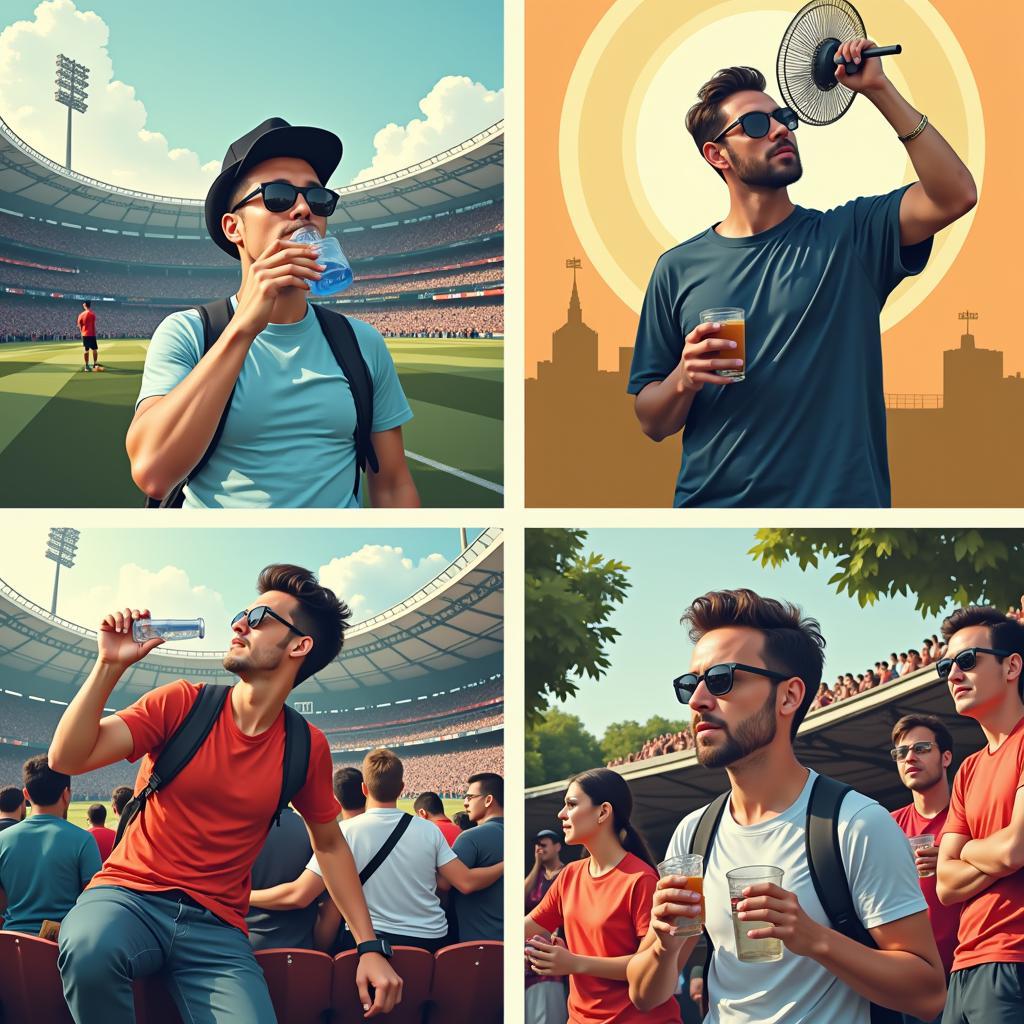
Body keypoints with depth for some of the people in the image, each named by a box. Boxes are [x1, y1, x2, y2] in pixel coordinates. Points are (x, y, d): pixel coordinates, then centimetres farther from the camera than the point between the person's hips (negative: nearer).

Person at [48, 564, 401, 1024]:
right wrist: (110, 665, -18)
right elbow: (67, 757, -9)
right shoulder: (180, 704, -2)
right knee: (90, 948, -37)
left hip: (216, 926, 1)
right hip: (130, 894, -1)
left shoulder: (307, 747, 3)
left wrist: (370, 946, 11)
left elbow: (329, 843, 17)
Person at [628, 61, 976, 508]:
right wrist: (684, 380, -17)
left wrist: (879, 89, -17)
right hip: (713, 505, 0)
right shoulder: (678, 269, 2)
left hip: (841, 502, 0)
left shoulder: (848, 237, 0)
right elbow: (652, 423, 4)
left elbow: (955, 195, -16)